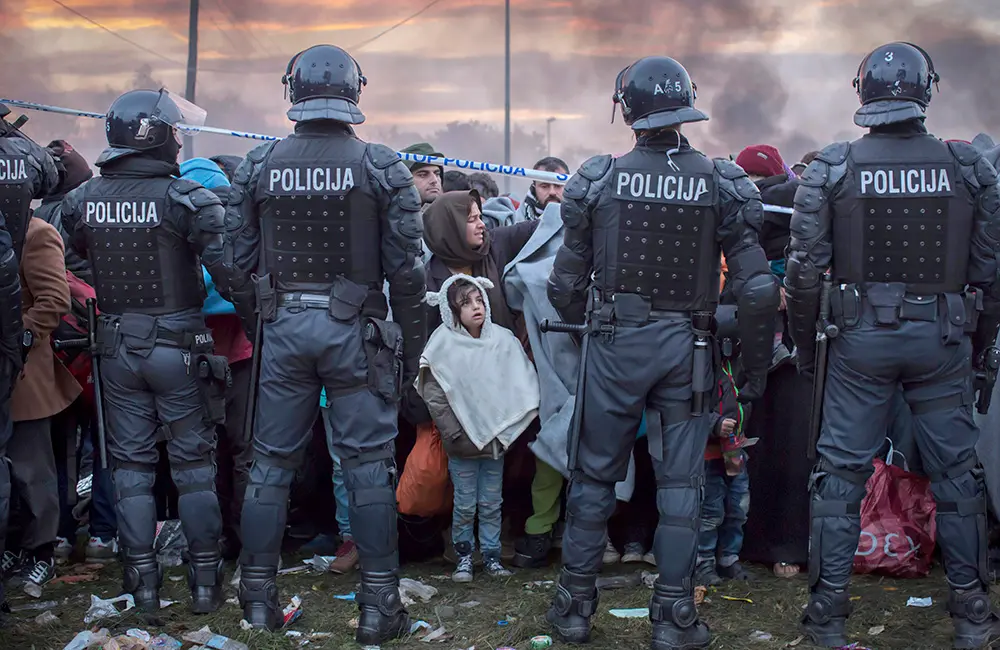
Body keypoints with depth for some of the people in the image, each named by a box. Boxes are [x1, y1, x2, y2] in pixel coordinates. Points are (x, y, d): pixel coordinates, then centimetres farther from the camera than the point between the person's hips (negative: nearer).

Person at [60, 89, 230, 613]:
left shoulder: (82, 200, 0)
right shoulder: (187, 198, -15)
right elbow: (230, 269, -20)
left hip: (116, 346, 4)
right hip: (178, 347, -3)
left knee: (131, 462, 11)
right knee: (193, 462, 7)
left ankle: (142, 582, 15)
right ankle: (205, 580, 13)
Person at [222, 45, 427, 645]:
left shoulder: (258, 166, 2)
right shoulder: (383, 167, -4)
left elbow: (239, 264, 4)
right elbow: (406, 270, -5)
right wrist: (411, 349, 2)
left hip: (282, 325, 2)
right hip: (354, 327, -2)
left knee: (272, 463, 10)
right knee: (368, 465, 4)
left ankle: (259, 596, 18)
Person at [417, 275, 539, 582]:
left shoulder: (503, 339, -1)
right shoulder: (444, 344, -7)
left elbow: (525, 384, 3)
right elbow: (433, 394, -7)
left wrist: (509, 429, -3)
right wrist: (453, 433, -11)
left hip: (496, 438, 2)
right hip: (462, 442, -2)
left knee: (492, 502, 10)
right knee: (465, 504, 5)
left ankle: (491, 554, 21)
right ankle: (463, 555, 19)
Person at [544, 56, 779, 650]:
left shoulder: (598, 180, -4)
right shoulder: (723, 183, -4)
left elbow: (566, 283, 0)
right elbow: (758, 290, -8)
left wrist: (582, 324, 20)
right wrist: (756, 368, 3)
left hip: (616, 343, 0)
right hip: (686, 348, 0)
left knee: (595, 474, 12)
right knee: (680, 482, 9)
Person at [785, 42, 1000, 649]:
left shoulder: (832, 168, -5)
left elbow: (804, 269, -7)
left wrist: (805, 344, 6)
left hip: (862, 338, -1)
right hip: (944, 341, 1)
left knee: (842, 473, 7)